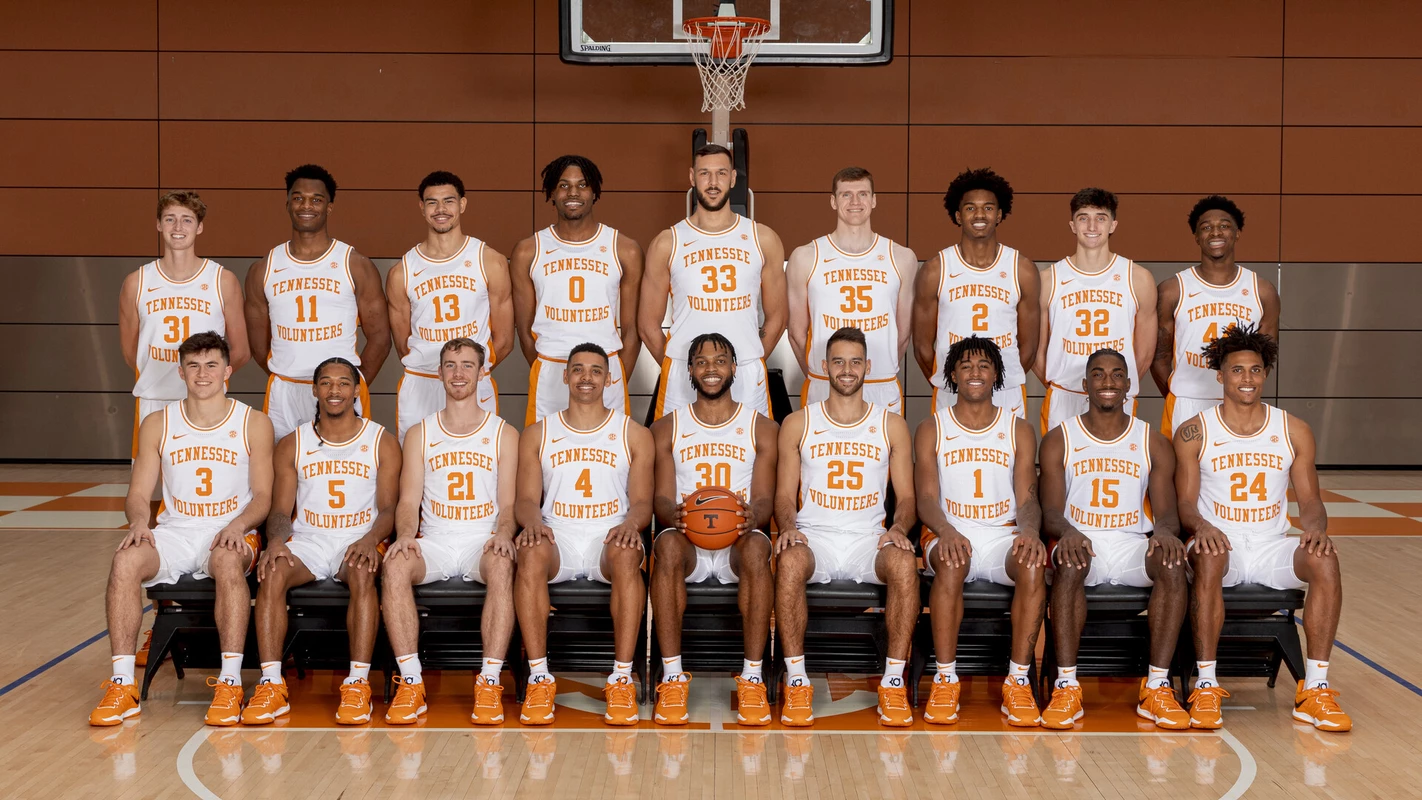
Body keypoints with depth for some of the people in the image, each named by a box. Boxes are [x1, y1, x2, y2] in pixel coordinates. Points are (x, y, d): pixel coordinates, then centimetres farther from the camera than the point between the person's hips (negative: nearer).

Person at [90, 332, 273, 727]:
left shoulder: (254, 424, 3)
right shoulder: (157, 424, 9)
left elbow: (263, 495, 2)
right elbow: (138, 494, 8)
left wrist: (239, 524, -19)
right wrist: (139, 521, -15)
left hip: (230, 533, -2)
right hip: (174, 532, 2)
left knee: (228, 561, -38)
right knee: (125, 560, -29)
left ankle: (230, 684, -34)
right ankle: (122, 686, -25)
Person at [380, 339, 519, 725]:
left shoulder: (503, 433, 10)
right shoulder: (419, 433, 13)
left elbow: (508, 504, 4)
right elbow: (408, 501, 6)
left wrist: (503, 533, -19)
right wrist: (405, 534, -16)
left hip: (482, 543, -1)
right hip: (433, 542, 1)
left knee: (502, 565, -36)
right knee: (394, 564, -32)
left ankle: (489, 683, -32)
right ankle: (410, 682, -27)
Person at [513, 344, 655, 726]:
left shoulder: (634, 434, 12)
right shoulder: (537, 434, 15)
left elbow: (642, 501, 6)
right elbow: (526, 498, 8)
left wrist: (630, 523, -18)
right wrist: (533, 521, -16)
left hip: (609, 538, 0)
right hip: (557, 538, 1)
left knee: (627, 552, -37)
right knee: (531, 551, -35)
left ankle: (622, 679, -32)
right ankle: (539, 678, -31)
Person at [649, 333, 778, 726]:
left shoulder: (762, 428, 12)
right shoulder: (668, 428, 13)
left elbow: (764, 498, 3)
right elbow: (661, 497, 5)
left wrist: (753, 516, -23)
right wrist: (673, 513, -21)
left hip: (738, 541, 0)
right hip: (687, 540, 1)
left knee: (757, 548, -37)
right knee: (668, 545, -36)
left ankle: (752, 679, -31)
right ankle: (672, 677, -32)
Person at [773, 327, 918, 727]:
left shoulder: (892, 425, 11)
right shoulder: (798, 424, 10)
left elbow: (906, 496, 9)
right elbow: (785, 495, 8)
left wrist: (899, 527, -13)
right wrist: (788, 527, -14)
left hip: (869, 540, 1)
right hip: (813, 537, 0)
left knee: (905, 563, -34)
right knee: (788, 561, -36)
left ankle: (893, 683, -22)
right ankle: (796, 681, -24)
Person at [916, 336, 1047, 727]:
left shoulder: (1019, 430, 11)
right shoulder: (931, 429, 8)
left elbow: (1027, 497, 3)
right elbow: (927, 497, -2)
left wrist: (1029, 531, -21)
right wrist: (946, 531, -25)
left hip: (1005, 535, 1)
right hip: (950, 533, -1)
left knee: (1033, 563, -33)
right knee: (951, 561, -37)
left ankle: (1018, 682, -24)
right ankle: (945, 679, -26)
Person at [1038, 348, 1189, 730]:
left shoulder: (1154, 443, 11)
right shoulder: (1058, 440, 7)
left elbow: (1166, 512, 5)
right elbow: (1050, 512, 0)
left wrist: (1163, 531, -22)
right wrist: (1067, 531, -26)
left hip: (1134, 544, 2)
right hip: (1080, 540, -1)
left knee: (1173, 562, -31)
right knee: (1068, 562, -37)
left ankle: (1157, 688, -28)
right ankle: (1066, 686, -32)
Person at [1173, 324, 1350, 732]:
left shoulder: (1294, 431, 6)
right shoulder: (1193, 433, 0)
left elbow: (1310, 500, 8)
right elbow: (1185, 502, -1)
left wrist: (1316, 527, -16)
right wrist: (1201, 526, -24)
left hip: (1273, 546, 2)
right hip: (1220, 543, -2)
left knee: (1325, 559, -29)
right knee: (1208, 559, -37)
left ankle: (1315, 689, -22)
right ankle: (1206, 687, -29)